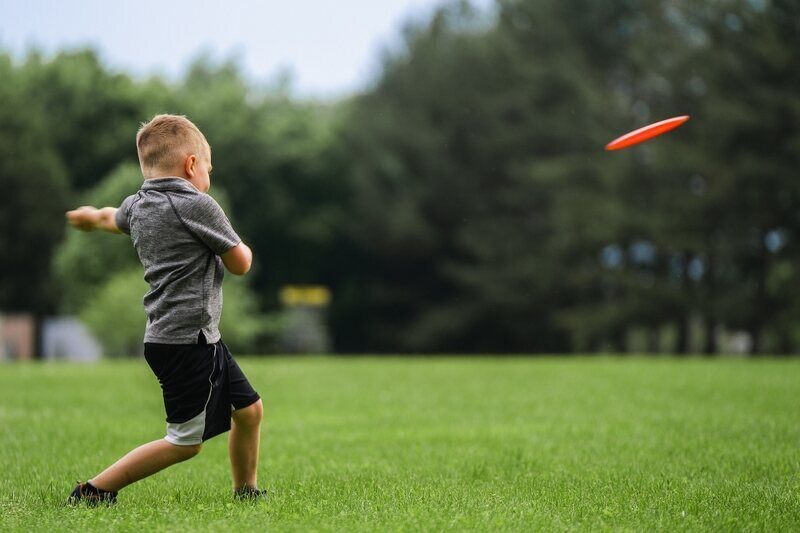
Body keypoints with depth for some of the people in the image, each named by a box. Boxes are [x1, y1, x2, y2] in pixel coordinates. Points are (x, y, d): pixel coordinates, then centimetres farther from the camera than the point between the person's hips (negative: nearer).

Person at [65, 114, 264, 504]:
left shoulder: (137, 206, 9)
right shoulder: (198, 206, -15)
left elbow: (114, 218, 34)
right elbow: (240, 264, -8)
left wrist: (91, 216, 59)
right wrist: (234, 242, 16)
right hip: (188, 339, -10)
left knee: (248, 409, 17)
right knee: (185, 442, -5)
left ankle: (246, 491, 29)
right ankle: (94, 490, -1)